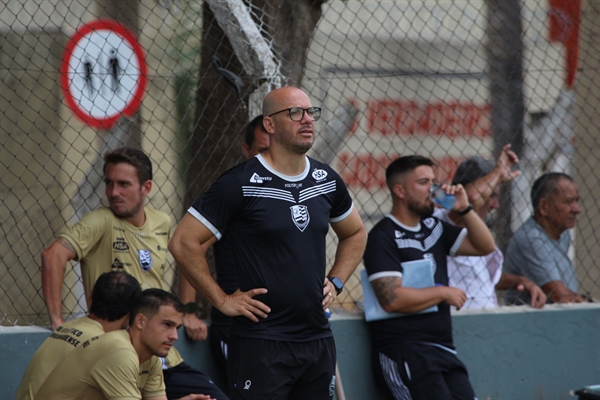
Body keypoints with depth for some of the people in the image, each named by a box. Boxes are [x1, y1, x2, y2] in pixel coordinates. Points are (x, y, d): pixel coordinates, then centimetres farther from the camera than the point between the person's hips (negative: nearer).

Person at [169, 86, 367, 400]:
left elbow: (355, 233, 28)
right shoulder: (242, 184, -9)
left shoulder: (326, 181, 10)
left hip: (317, 337, 6)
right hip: (261, 343, -6)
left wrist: (336, 282, 14)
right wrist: (222, 300, -8)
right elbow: (183, 242, -10)